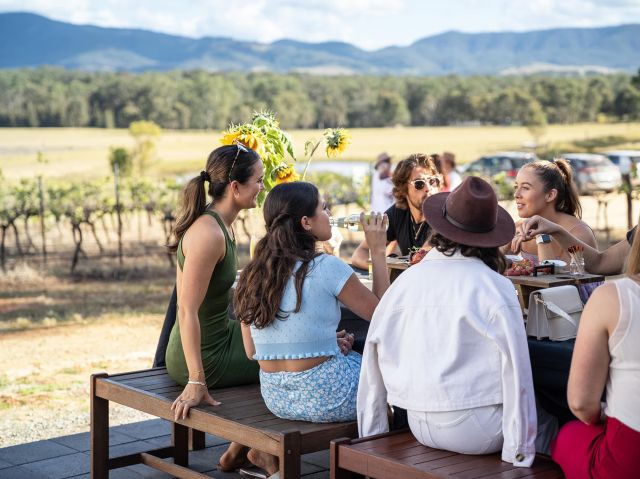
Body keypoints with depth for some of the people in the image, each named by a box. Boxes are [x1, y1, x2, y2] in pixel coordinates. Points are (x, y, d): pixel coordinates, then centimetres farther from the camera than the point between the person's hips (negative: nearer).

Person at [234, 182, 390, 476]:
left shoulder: (252, 275, 2)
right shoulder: (326, 268, -16)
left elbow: (252, 351, 8)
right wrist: (377, 249, 3)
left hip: (275, 398, 6)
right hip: (326, 397, -5)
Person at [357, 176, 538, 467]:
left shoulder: (405, 280, 2)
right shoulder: (495, 287, -11)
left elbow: (373, 361, 8)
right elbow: (515, 372, -13)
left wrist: (372, 437, 19)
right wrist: (519, 453, -6)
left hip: (420, 427, 6)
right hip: (476, 431, -5)